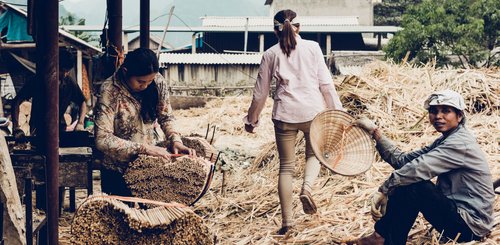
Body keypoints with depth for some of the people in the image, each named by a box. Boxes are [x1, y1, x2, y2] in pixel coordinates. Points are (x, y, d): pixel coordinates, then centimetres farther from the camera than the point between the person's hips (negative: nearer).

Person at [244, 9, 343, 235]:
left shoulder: (271, 54, 5)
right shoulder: (312, 47, 3)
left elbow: (260, 92, 9)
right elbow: (326, 83, 0)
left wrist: (252, 119, 21)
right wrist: (337, 111, 7)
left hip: (285, 114, 0)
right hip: (313, 110, 0)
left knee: (286, 166, 11)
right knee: (314, 154, 22)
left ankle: (287, 220, 8)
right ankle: (307, 188, -8)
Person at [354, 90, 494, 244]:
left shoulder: (460, 144, -18)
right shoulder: (445, 141, 12)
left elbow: (418, 168, -28)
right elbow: (403, 160, 4)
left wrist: (383, 190, -22)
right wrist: (375, 132, -2)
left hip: (470, 227, -10)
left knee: (412, 186, -22)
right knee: (404, 182, 3)